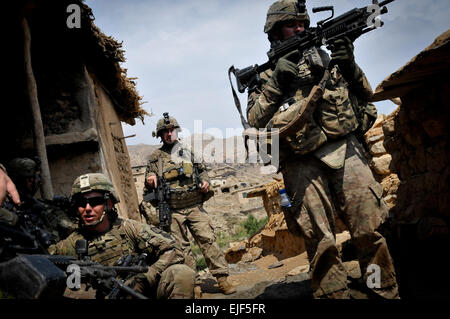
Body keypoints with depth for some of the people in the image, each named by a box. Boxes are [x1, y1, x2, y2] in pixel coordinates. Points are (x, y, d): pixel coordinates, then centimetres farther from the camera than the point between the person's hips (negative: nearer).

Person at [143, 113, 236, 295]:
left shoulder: (187, 151, 13)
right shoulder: (155, 158, 9)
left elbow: (201, 170, 23)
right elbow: (148, 187, 13)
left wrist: (205, 181, 2)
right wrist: (150, 180, -10)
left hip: (195, 207, 1)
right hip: (173, 211, 0)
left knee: (208, 239, -8)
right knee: (181, 247, 2)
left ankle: (222, 278, -7)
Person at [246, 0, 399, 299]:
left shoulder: (325, 58, 19)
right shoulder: (266, 74, 13)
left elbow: (365, 95, 18)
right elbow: (256, 120, 0)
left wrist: (349, 66, 0)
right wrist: (276, 81, -10)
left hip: (345, 150, 2)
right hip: (304, 164, -2)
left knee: (370, 230, -1)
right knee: (321, 243, -3)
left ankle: (387, 294, 11)